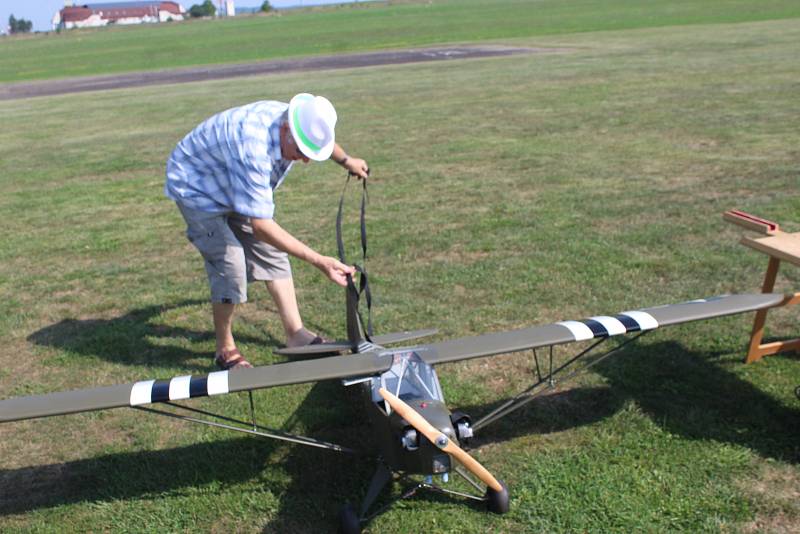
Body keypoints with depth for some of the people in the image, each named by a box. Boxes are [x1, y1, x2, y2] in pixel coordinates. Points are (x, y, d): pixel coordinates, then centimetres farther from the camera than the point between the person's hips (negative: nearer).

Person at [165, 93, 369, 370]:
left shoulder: (293, 121, -18)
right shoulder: (253, 150, -44)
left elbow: (321, 137, 10)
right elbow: (261, 225, -44)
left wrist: (346, 160, 26)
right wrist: (319, 261, -47)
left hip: (233, 187, 8)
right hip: (197, 188, -8)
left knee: (271, 253, 2)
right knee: (230, 265, -17)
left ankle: (295, 333, 8)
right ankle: (225, 349, 3)